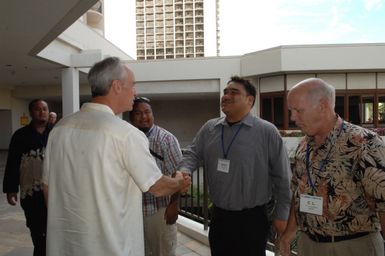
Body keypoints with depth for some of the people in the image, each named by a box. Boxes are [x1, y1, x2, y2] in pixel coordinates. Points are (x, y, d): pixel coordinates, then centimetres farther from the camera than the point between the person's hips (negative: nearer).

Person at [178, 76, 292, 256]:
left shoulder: (267, 132, -10)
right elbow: (193, 154, 4)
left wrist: (281, 215, -5)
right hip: (218, 216, 4)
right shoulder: (209, 128, 4)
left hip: (252, 219, -4)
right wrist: (183, 172, -18)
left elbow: (281, 177, -6)